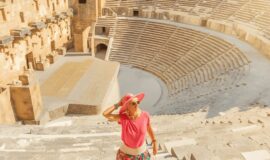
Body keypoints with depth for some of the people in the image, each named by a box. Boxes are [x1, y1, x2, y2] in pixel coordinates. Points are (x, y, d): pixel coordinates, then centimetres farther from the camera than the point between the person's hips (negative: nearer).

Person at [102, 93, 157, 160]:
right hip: (126, 153, -2)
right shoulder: (123, 117, -24)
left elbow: (149, 128, 1)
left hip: (142, 153, 2)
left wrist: (154, 142, 9)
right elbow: (105, 114, -38)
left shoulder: (145, 115, -19)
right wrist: (118, 104, -27)